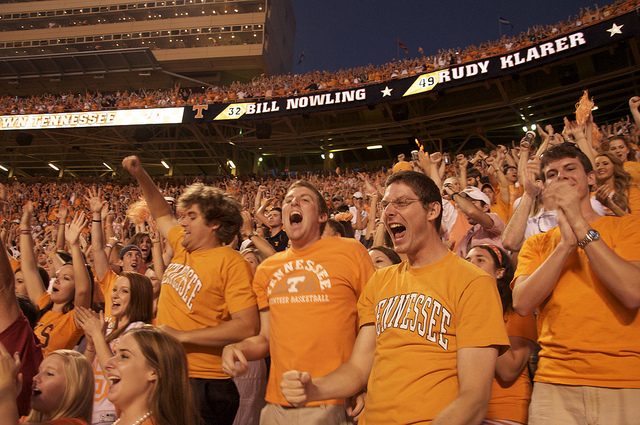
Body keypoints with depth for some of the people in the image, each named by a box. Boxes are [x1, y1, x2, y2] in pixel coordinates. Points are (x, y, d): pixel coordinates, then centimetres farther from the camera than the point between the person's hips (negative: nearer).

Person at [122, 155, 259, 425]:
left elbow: (248, 326, -23)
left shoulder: (231, 263, -16)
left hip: (202, 383, -7)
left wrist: (181, 335, -21)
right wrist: (140, 175, 20)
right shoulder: (182, 248, 8)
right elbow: (162, 215, 29)